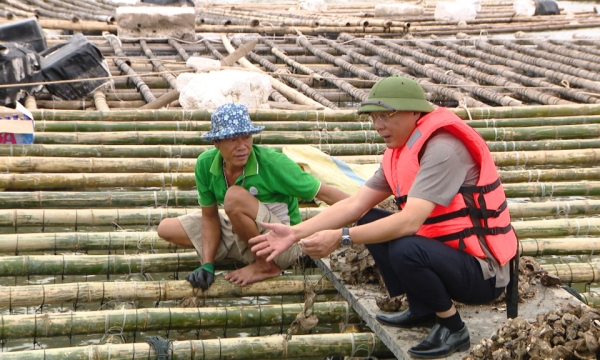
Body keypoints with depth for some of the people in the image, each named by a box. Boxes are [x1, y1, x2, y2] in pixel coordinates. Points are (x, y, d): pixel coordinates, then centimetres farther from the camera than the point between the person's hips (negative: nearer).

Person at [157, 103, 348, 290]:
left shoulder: (273, 163, -26)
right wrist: (207, 265, -11)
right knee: (166, 228, 8)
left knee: (235, 197, -34)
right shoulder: (205, 164, -12)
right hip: (240, 234, 7)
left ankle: (267, 265, -11)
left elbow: (323, 192, -22)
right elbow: (210, 216, -2)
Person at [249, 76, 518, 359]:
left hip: (483, 272, -9)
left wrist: (340, 238, -32)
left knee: (404, 249, -33)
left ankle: (453, 328, -7)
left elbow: (409, 221, -32)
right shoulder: (399, 152, 6)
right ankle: (423, 310, 14)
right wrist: (296, 232, -8)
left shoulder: (442, 150, -22)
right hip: (445, 251, 9)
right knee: (370, 222, 6)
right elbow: (355, 205, 1)